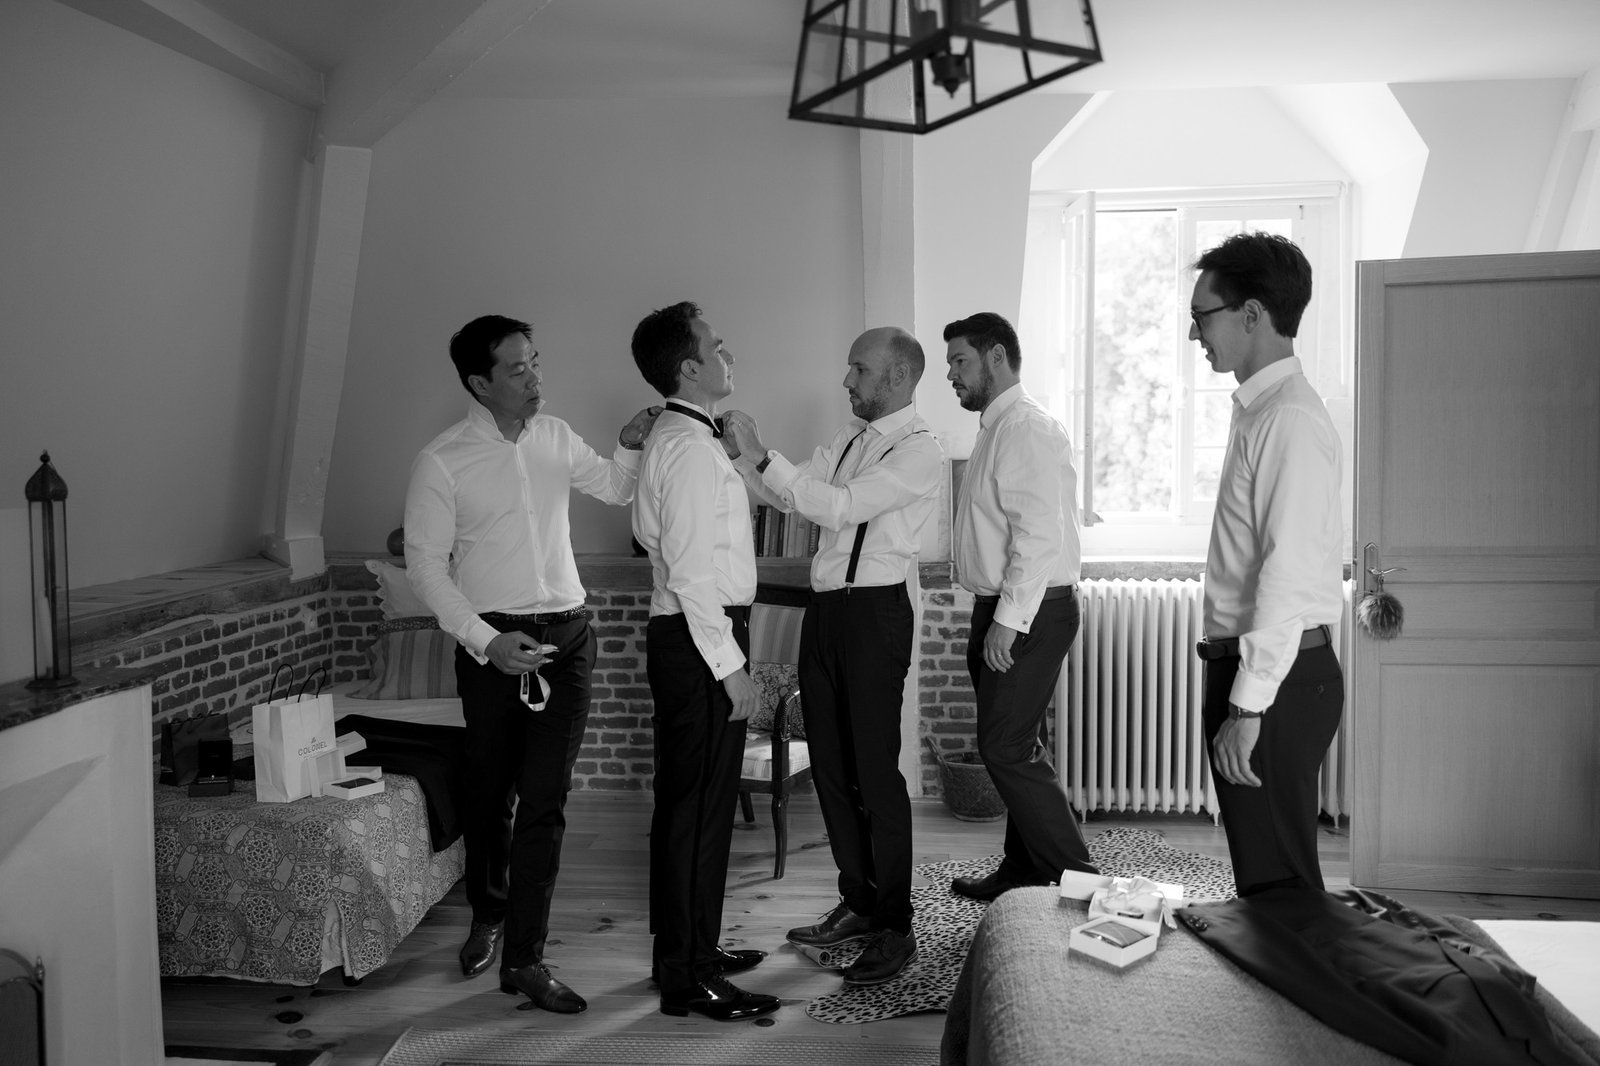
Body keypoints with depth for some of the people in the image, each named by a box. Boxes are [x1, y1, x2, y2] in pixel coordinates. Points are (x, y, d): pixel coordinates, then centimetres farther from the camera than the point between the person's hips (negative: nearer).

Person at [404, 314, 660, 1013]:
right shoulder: (442, 462, -8)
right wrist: (486, 641, -17)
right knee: (490, 792, 13)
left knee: (545, 800, -1)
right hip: (495, 642, -3)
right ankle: (488, 916, 38)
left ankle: (524, 957, 7)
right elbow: (426, 567, -8)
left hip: (568, 635, 3)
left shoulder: (554, 436, 6)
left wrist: (631, 446, -1)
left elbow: (615, 490, 21)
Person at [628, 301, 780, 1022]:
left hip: (690, 636, 11)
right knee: (698, 807, -3)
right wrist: (730, 665, -21)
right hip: (699, 642, -11)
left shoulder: (679, 439, 16)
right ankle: (687, 978, 7)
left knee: (691, 803, 18)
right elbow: (692, 569, -22)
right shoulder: (691, 447, -16)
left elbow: (654, 536, 18)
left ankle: (691, 950, 31)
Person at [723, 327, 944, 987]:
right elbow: (789, 496, 13)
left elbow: (841, 507, -21)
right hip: (826, 606, 8)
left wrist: (761, 456, -20)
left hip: (875, 611, -8)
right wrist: (742, 451, 0)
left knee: (875, 771, -3)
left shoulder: (920, 451, -10)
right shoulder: (849, 438, 16)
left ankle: (894, 928, 10)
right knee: (829, 765, 13)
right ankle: (858, 905, 28)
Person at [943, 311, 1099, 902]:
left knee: (1006, 747, -7)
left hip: (1030, 612, -10)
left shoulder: (1028, 428, -15)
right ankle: (1025, 867, 27)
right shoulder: (997, 428, 16)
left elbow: (1038, 536, -23)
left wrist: (1008, 621, -23)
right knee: (1015, 745, 15)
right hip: (1003, 610, 10)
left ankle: (1074, 874, 3)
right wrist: (992, 618, 15)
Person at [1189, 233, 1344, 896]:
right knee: (1263, 873, 19)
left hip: (1277, 678, -9)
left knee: (1277, 880, 2)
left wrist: (1248, 706, -22)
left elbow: (1290, 573, -22)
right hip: (1248, 666, 9)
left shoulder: (1291, 418, -16)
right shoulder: (1258, 411, 13)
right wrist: (1237, 689, 15)